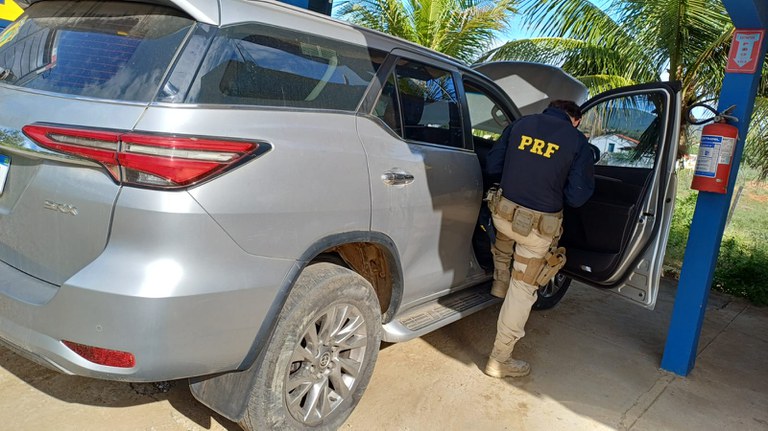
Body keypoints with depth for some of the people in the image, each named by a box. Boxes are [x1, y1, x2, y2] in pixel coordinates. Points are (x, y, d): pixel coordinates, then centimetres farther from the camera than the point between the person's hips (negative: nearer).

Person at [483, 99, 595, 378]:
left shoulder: (520, 124, 3)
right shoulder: (578, 141, -6)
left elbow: (492, 167, 6)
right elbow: (577, 197, -9)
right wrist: (553, 189, 12)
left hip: (504, 212, 3)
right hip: (539, 226, -3)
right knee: (522, 290, 9)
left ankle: (499, 284, 52)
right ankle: (500, 360, 19)